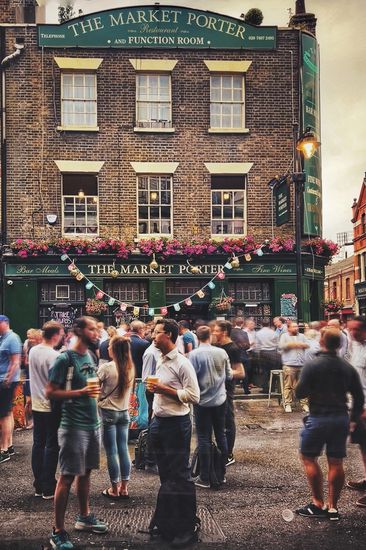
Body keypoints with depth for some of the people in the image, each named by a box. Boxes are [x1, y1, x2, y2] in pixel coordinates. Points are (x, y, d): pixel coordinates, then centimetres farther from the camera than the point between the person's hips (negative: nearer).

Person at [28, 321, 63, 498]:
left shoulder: (33, 351, 3)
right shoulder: (54, 356, -20)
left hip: (36, 406, 7)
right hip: (52, 407, -7)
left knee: (38, 444, 13)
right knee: (52, 447, 3)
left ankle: (38, 486, 21)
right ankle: (48, 489, 9)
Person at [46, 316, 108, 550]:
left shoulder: (90, 356, 9)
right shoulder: (65, 358, -14)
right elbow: (50, 392, -15)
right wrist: (80, 393, -24)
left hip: (93, 423, 7)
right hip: (74, 426, -7)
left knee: (86, 472, 18)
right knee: (67, 477, 0)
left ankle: (84, 517, 33)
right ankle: (58, 531, 10)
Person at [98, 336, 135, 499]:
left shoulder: (106, 368, -17)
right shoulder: (131, 368, 0)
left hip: (108, 412, -5)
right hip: (124, 412, 5)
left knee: (111, 452, 4)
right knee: (124, 449, 10)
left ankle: (115, 489, 12)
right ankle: (124, 488, 17)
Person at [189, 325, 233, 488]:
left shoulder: (194, 354, -14)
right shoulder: (222, 352, -2)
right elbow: (229, 375, 6)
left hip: (202, 401, -3)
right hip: (220, 400, 4)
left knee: (204, 439, 3)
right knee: (221, 435, 14)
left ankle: (205, 478, 9)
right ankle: (221, 473, 23)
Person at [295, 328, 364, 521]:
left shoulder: (312, 366, -14)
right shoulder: (348, 368, 1)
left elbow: (300, 393, -14)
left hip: (318, 418, -4)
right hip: (341, 418, 5)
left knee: (308, 458, 10)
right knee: (336, 462, 10)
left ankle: (318, 504, 10)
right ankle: (333, 507, 15)